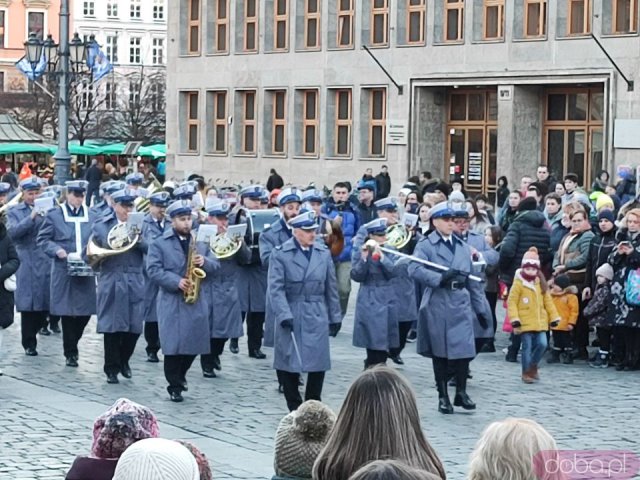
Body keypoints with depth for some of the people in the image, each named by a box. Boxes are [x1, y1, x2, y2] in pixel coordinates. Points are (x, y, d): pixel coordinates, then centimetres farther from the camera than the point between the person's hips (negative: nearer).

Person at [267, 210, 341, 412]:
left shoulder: (324, 253, 7)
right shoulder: (280, 254, -5)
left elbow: (331, 288, 11)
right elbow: (276, 288, -10)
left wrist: (335, 317, 12)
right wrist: (284, 315, -20)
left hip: (317, 318, 3)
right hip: (290, 317, -3)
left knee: (318, 363, 2)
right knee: (288, 364, 2)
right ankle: (295, 408, 15)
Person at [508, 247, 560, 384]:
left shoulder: (541, 284, 9)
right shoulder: (518, 283, -7)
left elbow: (548, 302, 14)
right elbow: (512, 303, -10)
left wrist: (554, 318, 11)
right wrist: (515, 321, -17)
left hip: (540, 322, 4)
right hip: (525, 323, -4)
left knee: (542, 344, -6)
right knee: (527, 347, -1)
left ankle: (533, 366, 17)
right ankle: (526, 373, 12)